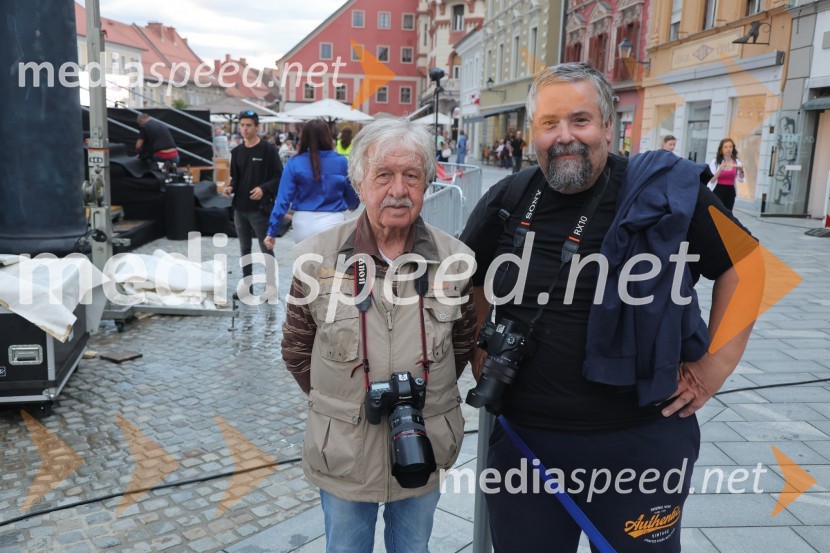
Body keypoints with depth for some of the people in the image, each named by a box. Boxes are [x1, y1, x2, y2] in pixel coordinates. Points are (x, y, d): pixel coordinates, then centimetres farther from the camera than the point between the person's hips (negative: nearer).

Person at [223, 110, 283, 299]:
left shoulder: (268, 149, -7)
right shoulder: (237, 151, 10)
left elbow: (279, 177, -8)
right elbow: (235, 177, 18)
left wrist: (263, 188, -21)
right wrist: (231, 188, -2)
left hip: (260, 208, -6)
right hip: (240, 208, 6)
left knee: (266, 248, 1)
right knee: (244, 248, 14)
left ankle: (271, 285, 11)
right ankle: (246, 283, 25)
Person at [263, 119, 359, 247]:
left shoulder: (295, 163, -4)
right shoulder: (341, 162, -5)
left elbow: (283, 198, -7)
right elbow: (353, 194, 5)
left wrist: (272, 231, -3)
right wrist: (352, 205, 29)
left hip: (304, 224, 2)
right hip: (333, 223, -1)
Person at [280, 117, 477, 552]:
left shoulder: (455, 259, -9)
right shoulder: (317, 257, -11)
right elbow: (296, 349, 1)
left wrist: (425, 398, 4)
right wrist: (340, 402, 2)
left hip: (424, 449, 1)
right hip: (343, 453, -1)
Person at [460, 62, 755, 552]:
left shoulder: (666, 192, -9)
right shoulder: (506, 203, 0)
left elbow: (743, 265, -1)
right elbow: (471, 288, 14)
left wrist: (715, 367, -4)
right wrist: (481, 365, 7)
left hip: (641, 442, -2)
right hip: (524, 436, 3)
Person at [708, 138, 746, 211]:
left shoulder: (737, 162, 7)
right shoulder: (715, 162, -2)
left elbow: (741, 180, -1)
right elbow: (711, 180, -9)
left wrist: (741, 171, -20)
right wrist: (720, 170, -23)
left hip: (730, 192, 3)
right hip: (717, 192, -3)